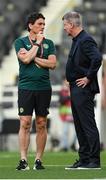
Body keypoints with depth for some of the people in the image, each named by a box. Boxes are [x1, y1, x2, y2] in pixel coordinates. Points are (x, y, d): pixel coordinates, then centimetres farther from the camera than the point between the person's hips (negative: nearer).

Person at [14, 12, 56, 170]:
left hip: (44, 88, 2)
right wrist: (37, 43, -5)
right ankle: (23, 160, -7)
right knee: (25, 123, -8)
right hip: (26, 87, -2)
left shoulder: (48, 43, 12)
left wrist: (33, 58, -7)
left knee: (41, 124, 2)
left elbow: (53, 64, 0)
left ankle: (38, 160, 7)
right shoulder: (20, 42, 4)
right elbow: (26, 59, -12)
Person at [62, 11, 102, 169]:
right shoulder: (77, 40, 17)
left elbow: (97, 58, -29)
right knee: (80, 126, 12)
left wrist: (88, 78, -22)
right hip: (76, 89, 11)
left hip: (83, 89, -11)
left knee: (88, 125, -9)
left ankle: (94, 161, -7)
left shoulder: (86, 40, -15)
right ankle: (84, 159, 16)